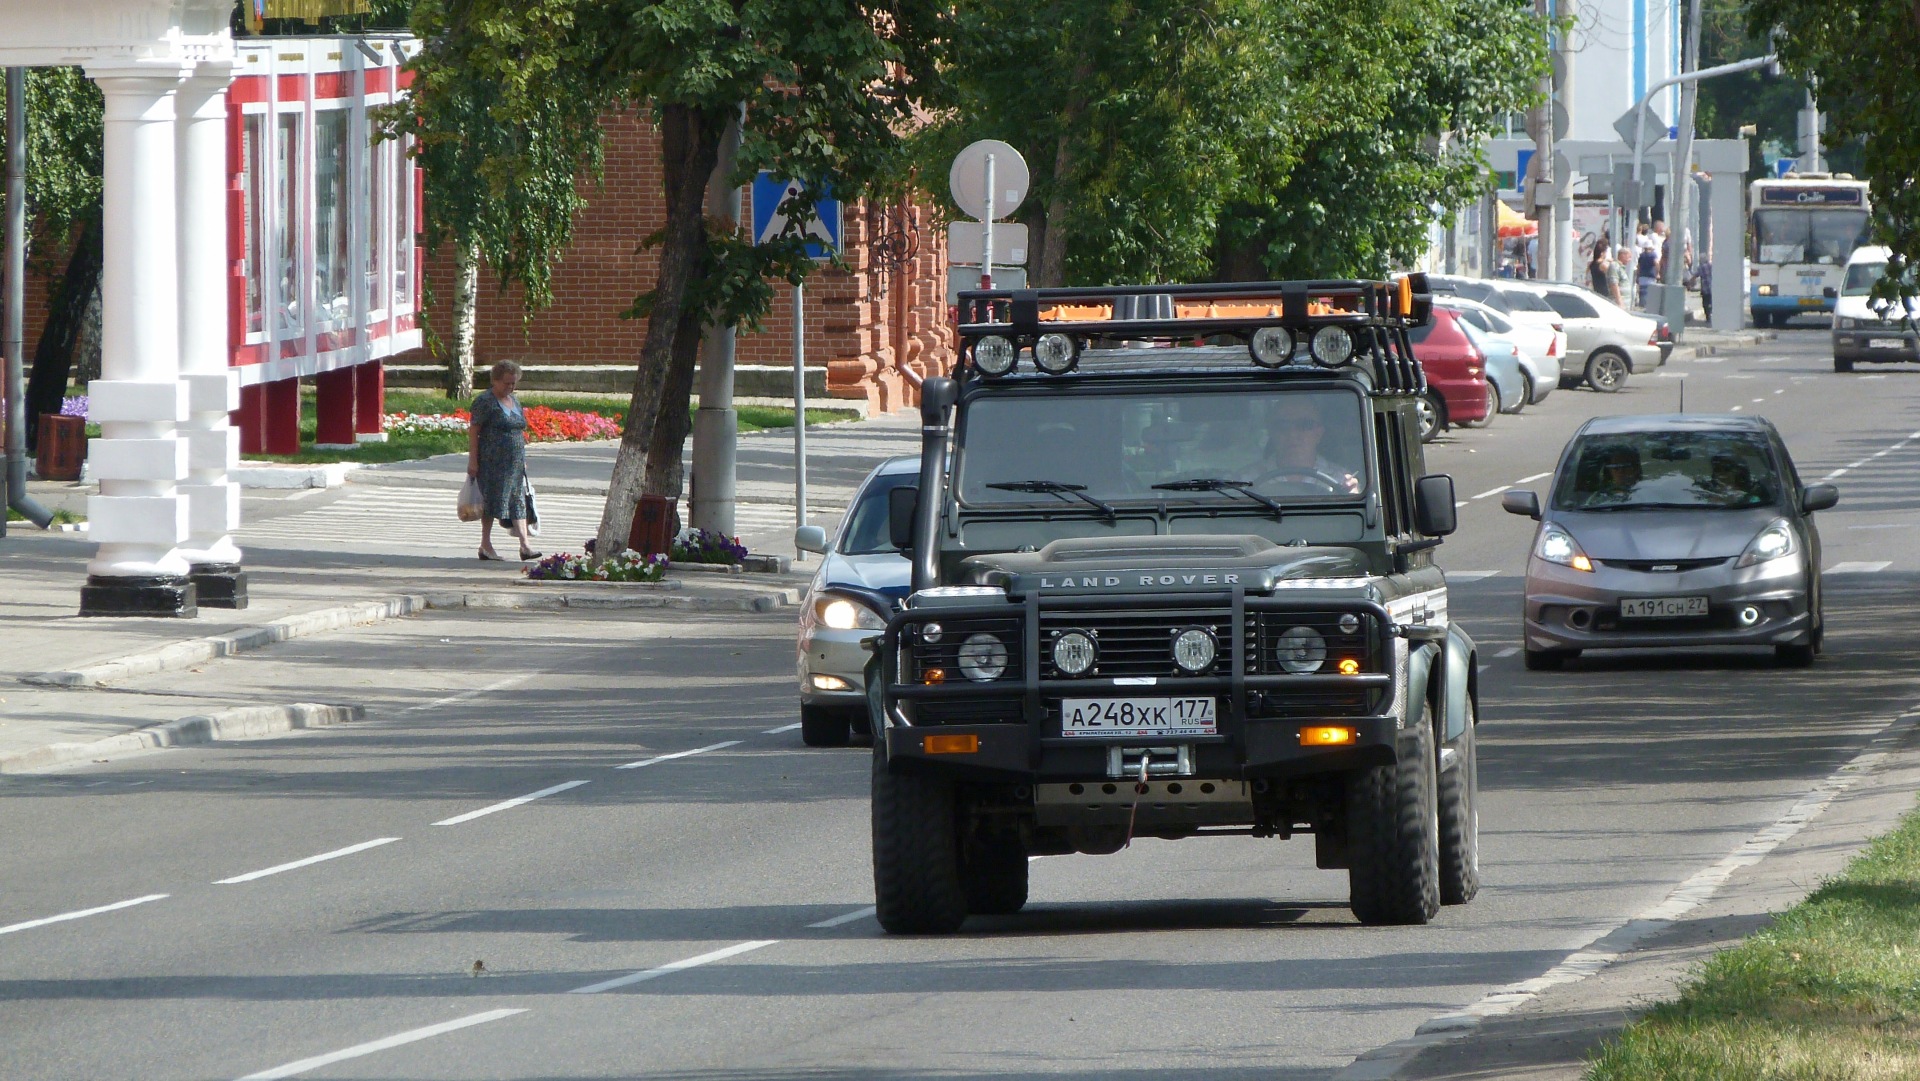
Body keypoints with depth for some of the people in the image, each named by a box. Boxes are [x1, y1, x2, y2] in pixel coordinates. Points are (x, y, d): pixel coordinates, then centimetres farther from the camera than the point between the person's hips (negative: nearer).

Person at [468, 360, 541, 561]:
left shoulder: (514, 401, 16)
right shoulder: (485, 401, -7)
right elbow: (473, 431, -10)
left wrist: (522, 460, 20)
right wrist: (473, 460, -15)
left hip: (514, 462, 7)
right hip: (491, 463, -7)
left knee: (518, 501, 0)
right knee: (491, 500, -2)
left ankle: (524, 545, -5)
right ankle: (486, 545, 6)